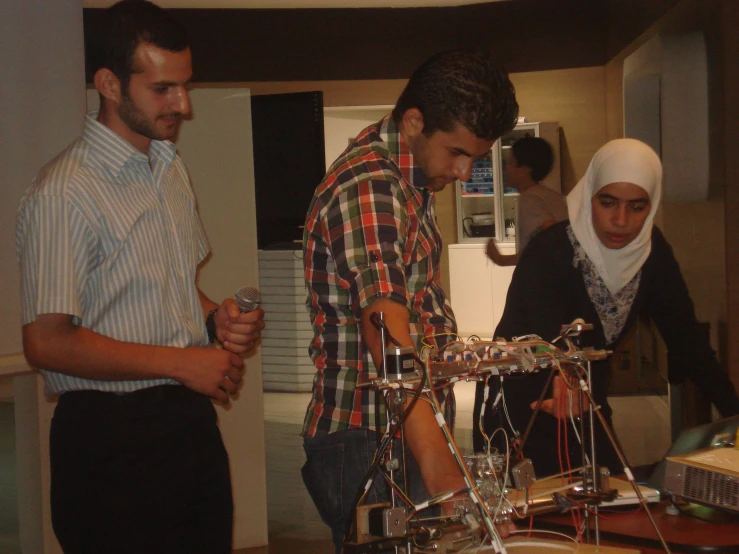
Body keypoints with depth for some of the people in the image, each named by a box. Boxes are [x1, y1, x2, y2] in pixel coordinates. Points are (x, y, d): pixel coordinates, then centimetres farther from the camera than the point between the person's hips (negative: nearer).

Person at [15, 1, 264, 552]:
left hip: (191, 421, 8)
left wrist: (217, 318, 2)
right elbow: (46, 342, -19)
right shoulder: (65, 192, -16)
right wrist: (181, 363, -16)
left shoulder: (171, 168, 13)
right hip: (111, 439, -8)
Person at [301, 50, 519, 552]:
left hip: (408, 431, 10)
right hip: (366, 441, -10)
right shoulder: (366, 187, -21)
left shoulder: (410, 176, 11)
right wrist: (435, 459, -44)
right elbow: (386, 328, -34)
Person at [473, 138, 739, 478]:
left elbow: (684, 336, -6)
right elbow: (547, 338, -37)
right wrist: (565, 385, -58)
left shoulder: (652, 251, -6)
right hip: (520, 406, -5)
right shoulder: (549, 252, -24)